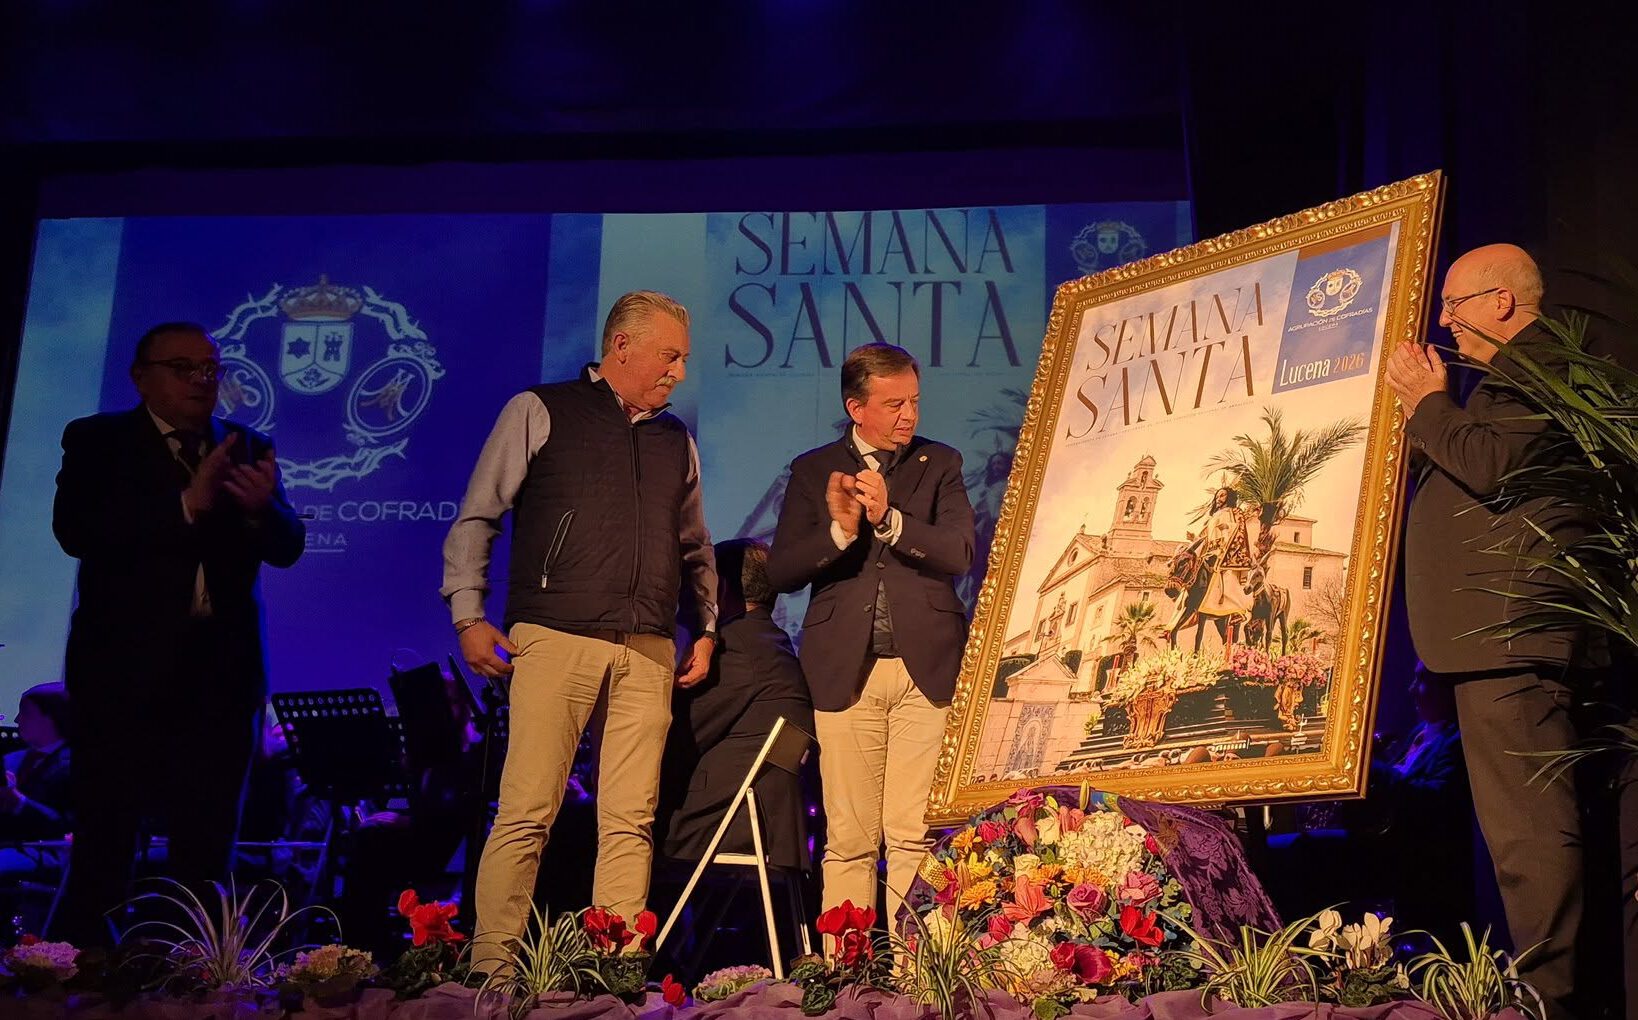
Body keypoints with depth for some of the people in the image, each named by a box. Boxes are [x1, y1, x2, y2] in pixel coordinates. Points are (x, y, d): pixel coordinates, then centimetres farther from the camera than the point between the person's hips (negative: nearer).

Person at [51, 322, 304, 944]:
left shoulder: (247, 449, 12)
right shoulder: (97, 440, 4)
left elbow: (287, 547, 4)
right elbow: (75, 531, -12)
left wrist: (262, 506, -18)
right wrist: (186, 504, -21)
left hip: (221, 669, 3)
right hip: (125, 666, -3)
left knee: (207, 846, 5)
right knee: (104, 840, 2)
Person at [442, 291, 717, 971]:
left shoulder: (678, 442, 20)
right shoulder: (539, 412, 6)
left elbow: (696, 550, 28)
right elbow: (475, 518, 5)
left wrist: (706, 630, 18)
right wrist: (469, 615, -3)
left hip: (649, 652, 4)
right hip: (555, 637, -4)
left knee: (630, 820, 2)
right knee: (527, 811, -7)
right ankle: (492, 963, 3)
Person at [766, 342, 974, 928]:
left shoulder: (940, 464, 11)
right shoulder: (813, 471, 11)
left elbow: (959, 554, -3)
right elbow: (780, 572, 3)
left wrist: (889, 517, -17)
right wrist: (839, 529, -14)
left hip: (925, 666, 0)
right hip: (846, 670, 0)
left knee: (913, 835, -3)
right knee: (850, 840, 1)